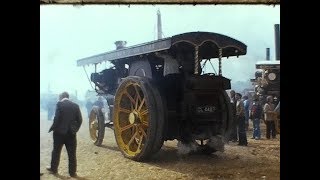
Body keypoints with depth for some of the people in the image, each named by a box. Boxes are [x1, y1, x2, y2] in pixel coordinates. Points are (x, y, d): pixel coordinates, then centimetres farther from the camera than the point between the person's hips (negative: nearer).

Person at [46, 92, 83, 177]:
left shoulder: (59, 104, -8)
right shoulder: (75, 105, 2)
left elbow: (57, 118, -14)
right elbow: (79, 120, 1)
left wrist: (52, 128, 0)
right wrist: (75, 129, 11)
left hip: (59, 132, -2)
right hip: (71, 133, 2)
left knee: (56, 151, 15)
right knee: (72, 154, 7)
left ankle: (53, 168, 29)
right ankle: (72, 172, 11)